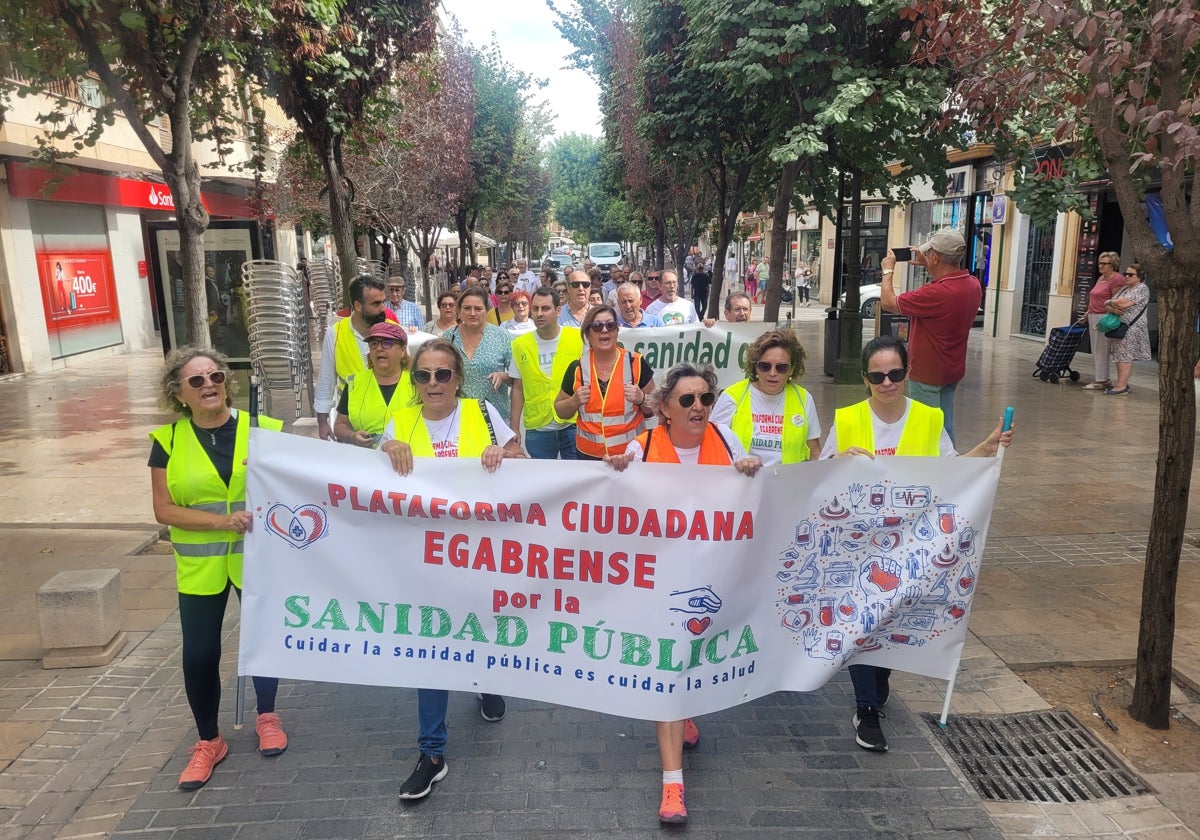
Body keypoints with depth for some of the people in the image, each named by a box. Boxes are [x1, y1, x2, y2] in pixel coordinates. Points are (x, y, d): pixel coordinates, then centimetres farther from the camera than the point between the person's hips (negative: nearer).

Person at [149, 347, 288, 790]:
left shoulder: (263, 429, -7)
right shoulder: (168, 440, -5)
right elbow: (164, 509, -8)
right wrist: (222, 521, -19)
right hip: (200, 566, 0)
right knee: (199, 654, 5)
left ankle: (267, 717, 39)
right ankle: (208, 741, 27)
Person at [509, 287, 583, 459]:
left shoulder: (579, 338, -5)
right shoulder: (520, 345, 1)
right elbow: (518, 388, 8)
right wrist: (514, 428, 6)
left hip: (573, 426, -1)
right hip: (537, 430, 2)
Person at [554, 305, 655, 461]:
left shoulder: (636, 363, -9)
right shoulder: (577, 368, -3)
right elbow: (560, 411, 9)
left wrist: (642, 399, -18)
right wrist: (574, 401, -10)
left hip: (631, 452, -1)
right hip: (588, 454, 2)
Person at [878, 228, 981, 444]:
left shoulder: (936, 293, -30)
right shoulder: (973, 285, -3)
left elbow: (888, 303, -18)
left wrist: (888, 270, -2)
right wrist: (927, 266, 18)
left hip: (928, 373, -8)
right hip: (952, 370, 9)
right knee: (944, 428, 19)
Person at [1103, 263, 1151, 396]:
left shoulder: (1142, 288, -7)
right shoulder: (1124, 288, 19)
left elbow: (1124, 303, -20)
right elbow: (1108, 305, 10)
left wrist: (1110, 303, -2)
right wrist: (1113, 309, -12)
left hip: (1131, 328, -8)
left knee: (1124, 356, -9)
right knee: (1119, 356, 8)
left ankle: (1121, 387, -9)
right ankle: (1122, 383, 15)